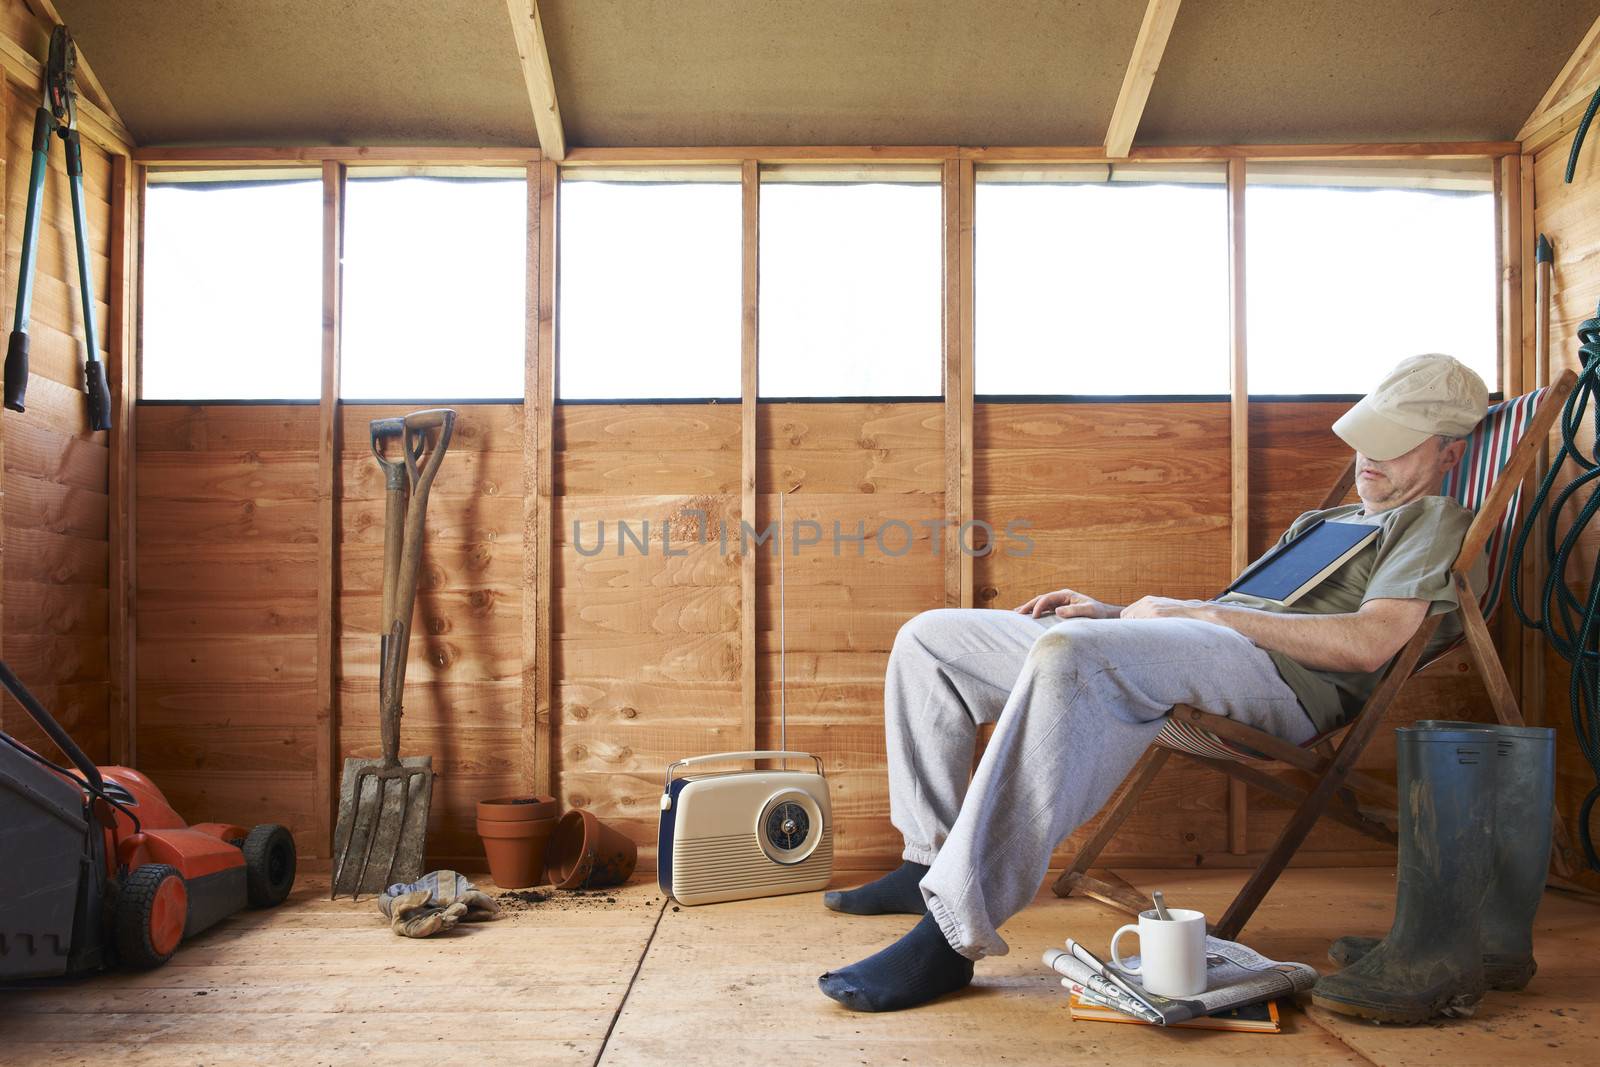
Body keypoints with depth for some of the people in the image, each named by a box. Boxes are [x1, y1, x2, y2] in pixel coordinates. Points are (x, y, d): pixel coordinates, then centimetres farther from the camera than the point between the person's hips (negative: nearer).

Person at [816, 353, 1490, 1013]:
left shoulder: (1436, 522, 9)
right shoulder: (1323, 521, 36)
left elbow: (1367, 643, -11)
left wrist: (1198, 611, -9)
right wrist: (1110, 612, 15)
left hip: (1281, 675, -9)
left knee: (1068, 652, -41)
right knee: (930, 639, 3)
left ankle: (952, 933, -41)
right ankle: (930, 860, 9)